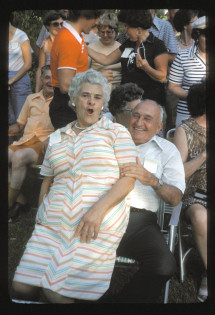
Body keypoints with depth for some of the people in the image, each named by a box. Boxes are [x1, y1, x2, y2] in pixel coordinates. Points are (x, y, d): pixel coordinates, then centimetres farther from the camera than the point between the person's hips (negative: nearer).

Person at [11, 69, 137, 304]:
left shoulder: (116, 132, 4)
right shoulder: (57, 137, 17)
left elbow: (129, 179, -5)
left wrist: (99, 209, -18)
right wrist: (42, 213, 6)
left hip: (99, 224, -4)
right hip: (54, 222, 5)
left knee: (57, 292, -13)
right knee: (22, 287, -6)